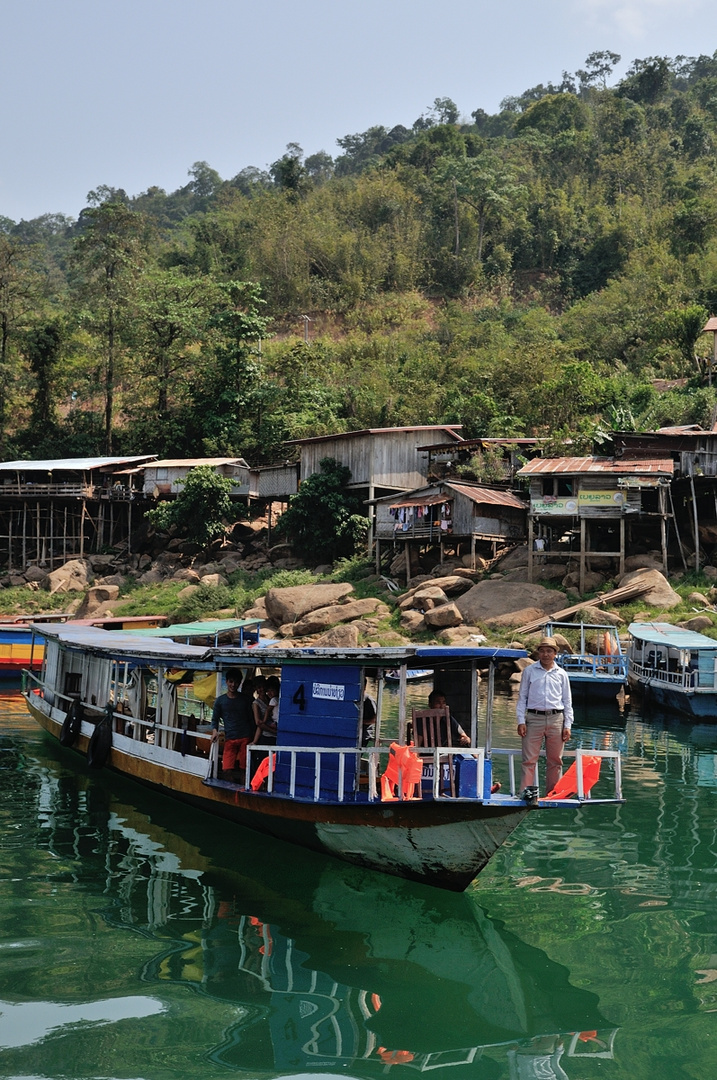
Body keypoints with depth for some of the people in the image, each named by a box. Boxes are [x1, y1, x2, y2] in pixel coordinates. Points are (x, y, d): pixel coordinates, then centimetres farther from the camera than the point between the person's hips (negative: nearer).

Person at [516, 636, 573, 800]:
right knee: (529, 758, -6)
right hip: (534, 718, -2)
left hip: (556, 719, 2)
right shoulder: (530, 671, 7)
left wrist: (567, 726, 6)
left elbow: (567, 701, 13)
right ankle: (527, 791, -5)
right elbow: (522, 697, 8)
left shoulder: (561, 674, 10)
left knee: (555, 760, 5)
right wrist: (521, 721, -1)